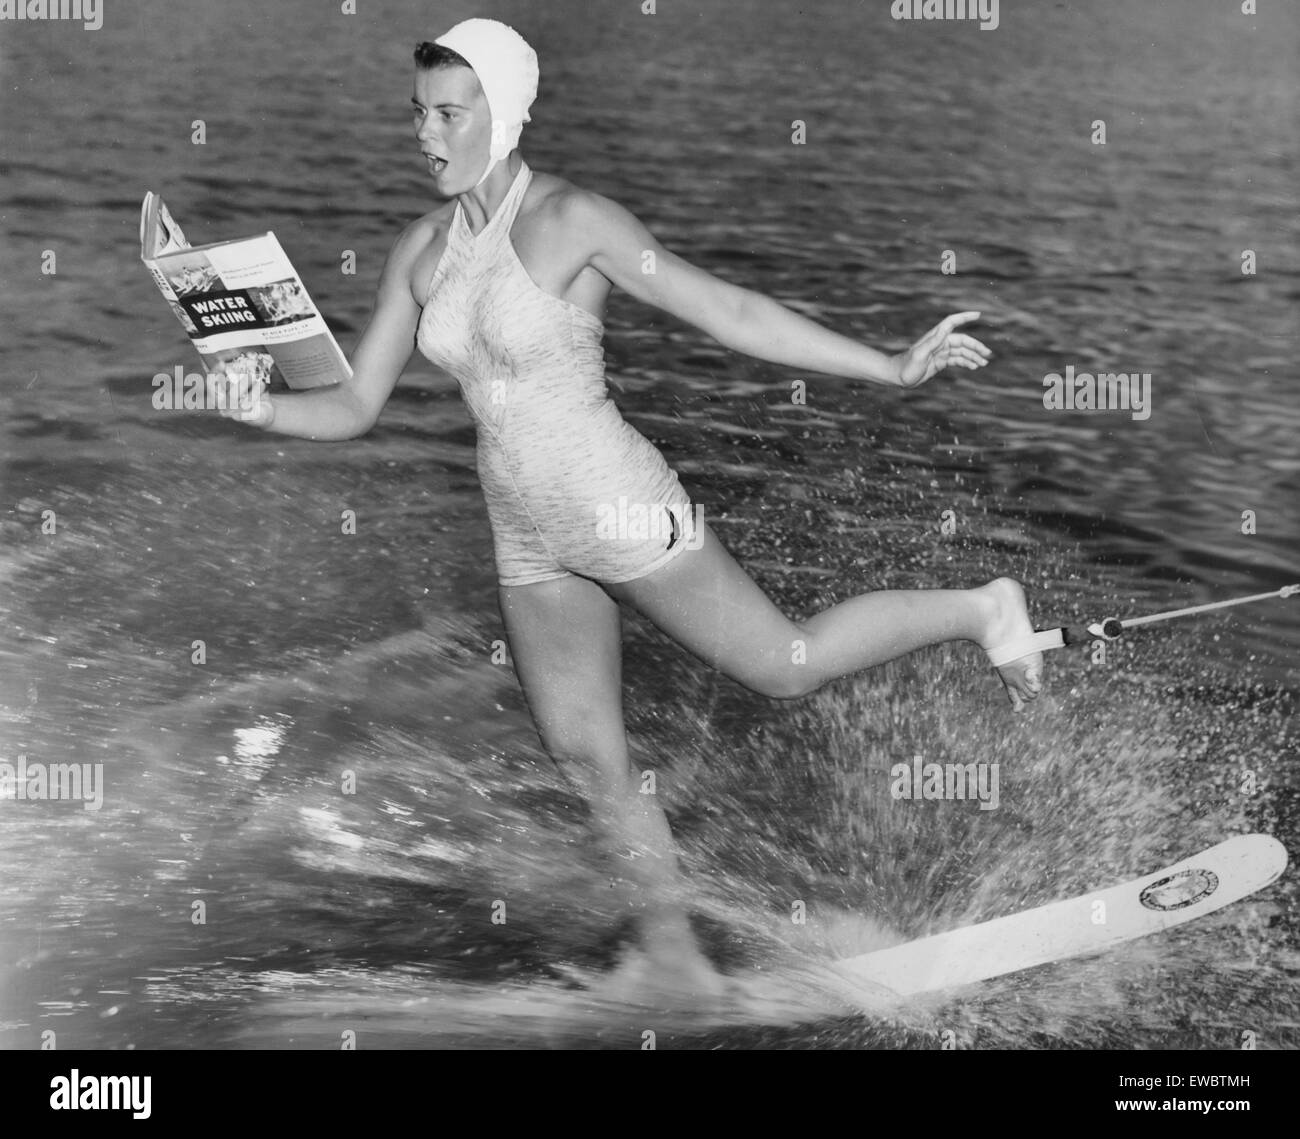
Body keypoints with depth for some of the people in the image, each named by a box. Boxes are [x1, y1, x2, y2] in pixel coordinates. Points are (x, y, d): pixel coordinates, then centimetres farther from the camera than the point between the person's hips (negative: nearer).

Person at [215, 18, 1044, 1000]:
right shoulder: (421, 252, 3)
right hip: (529, 539, 6)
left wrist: (893, 369, -17)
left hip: (620, 510, -6)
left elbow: (729, 311, -15)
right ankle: (670, 945, 30)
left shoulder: (574, 222, -16)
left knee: (783, 666, 3)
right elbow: (357, 406, 7)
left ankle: (979, 609, 25)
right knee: (587, 757, 13)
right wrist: (265, 409, -13)